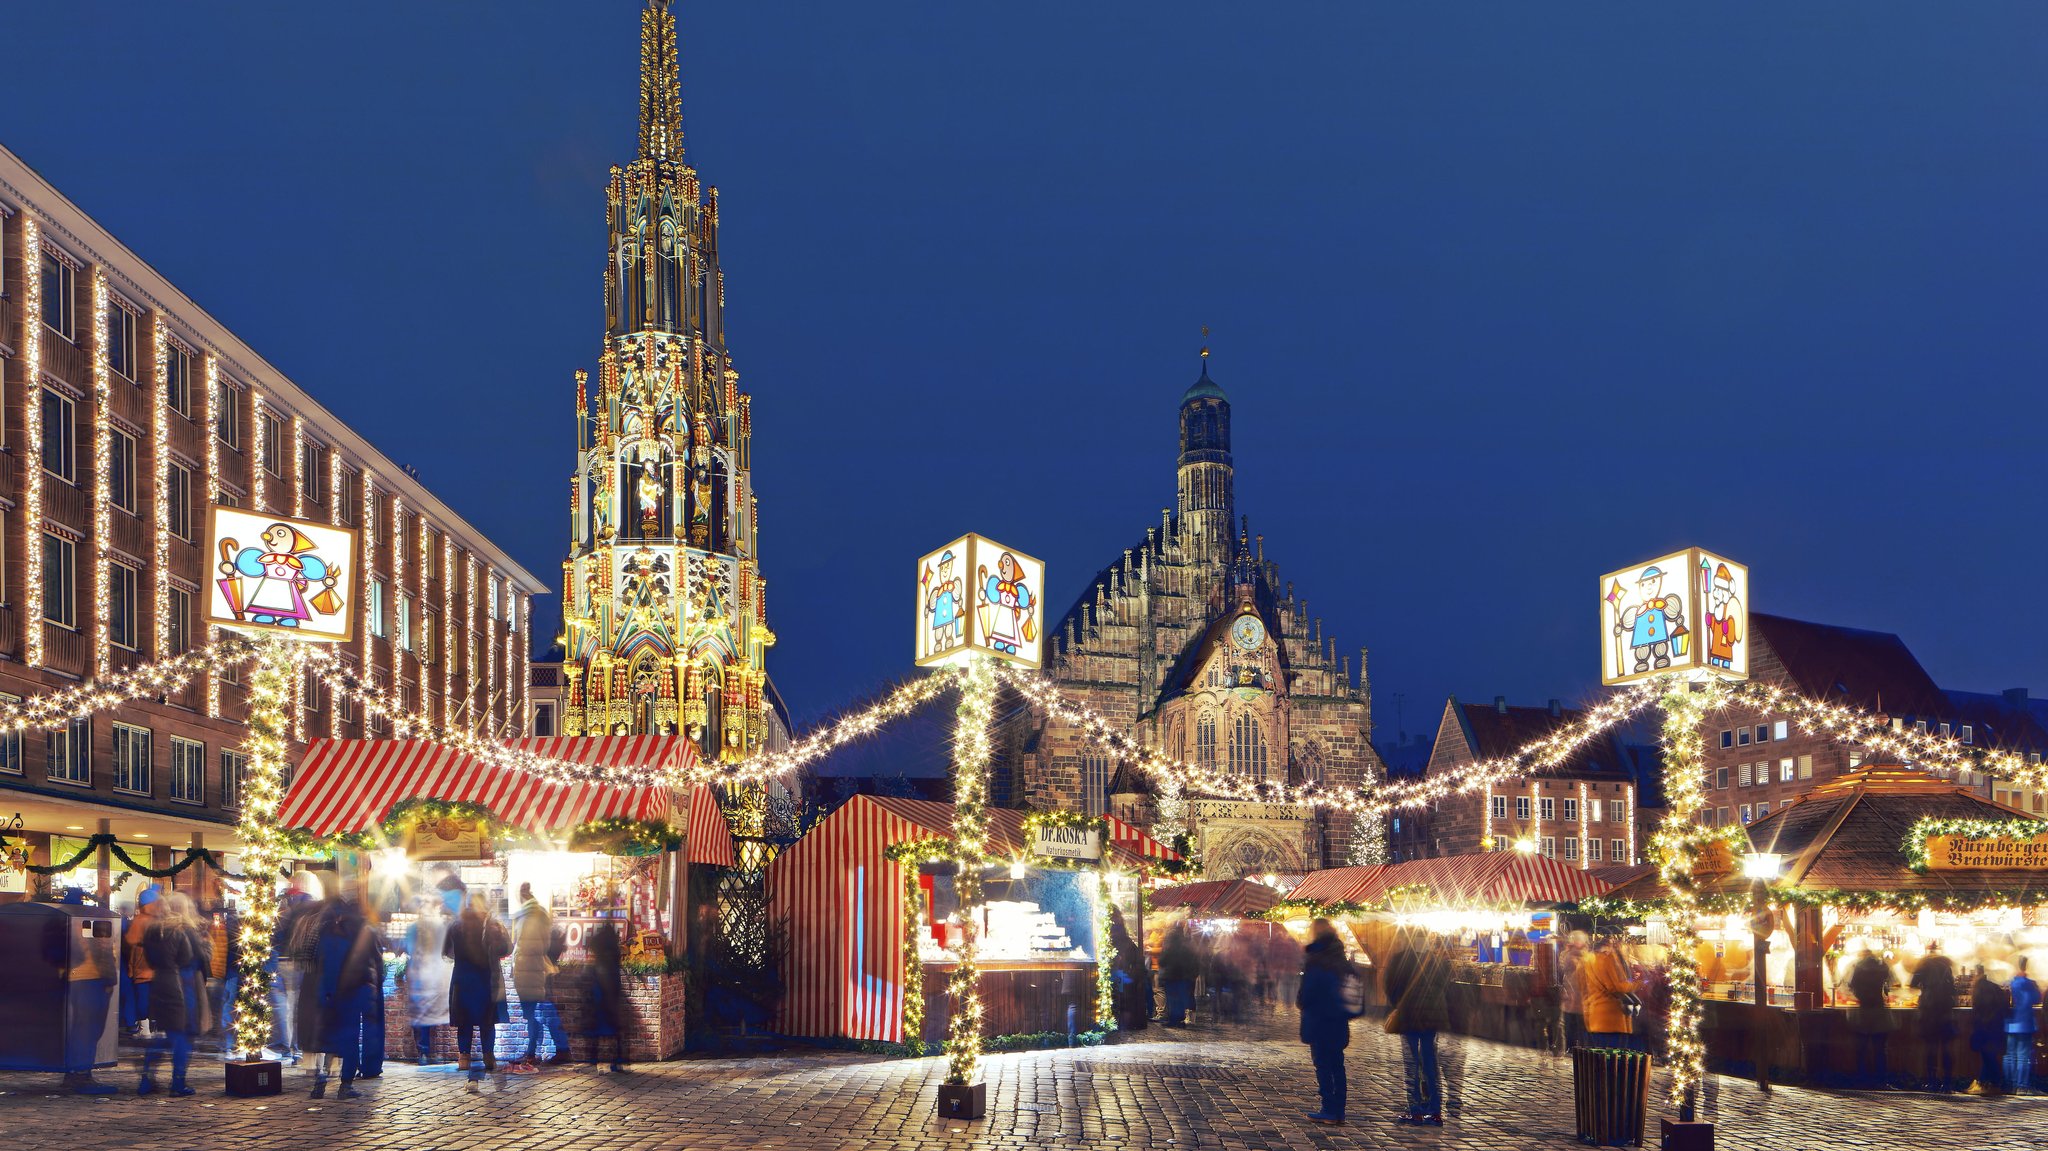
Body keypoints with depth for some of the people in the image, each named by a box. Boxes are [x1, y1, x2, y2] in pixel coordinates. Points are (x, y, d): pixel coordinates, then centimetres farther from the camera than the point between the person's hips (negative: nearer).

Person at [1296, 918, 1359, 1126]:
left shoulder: (1315, 961, -14)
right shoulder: (1342, 962, 8)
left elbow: (1306, 992, -15)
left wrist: (1300, 1001, 5)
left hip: (1319, 1021, -7)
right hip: (1339, 1022, 7)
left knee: (1322, 1064, -2)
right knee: (1337, 1064, 11)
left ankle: (1329, 1110, -4)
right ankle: (1339, 1112, 12)